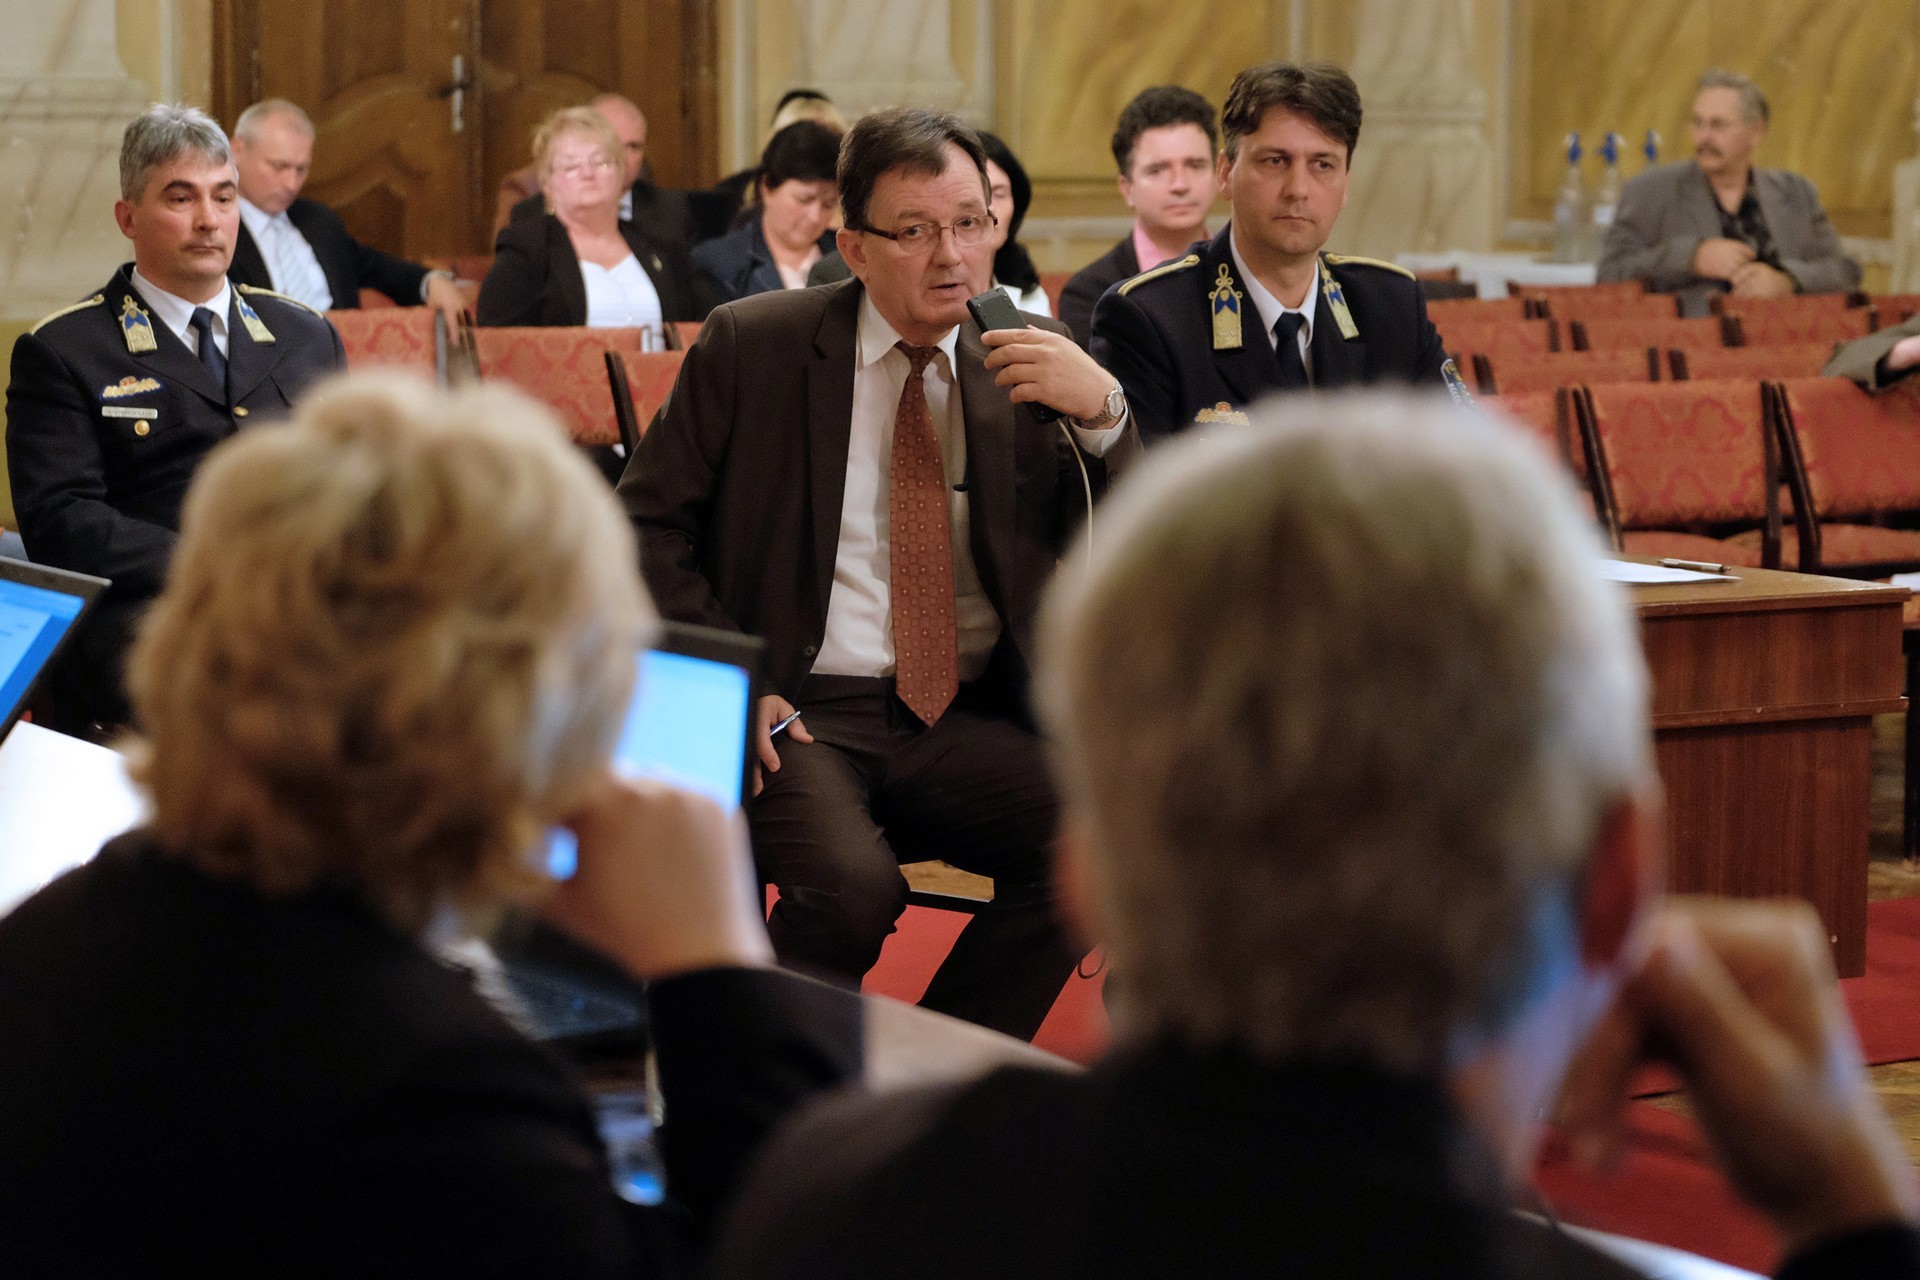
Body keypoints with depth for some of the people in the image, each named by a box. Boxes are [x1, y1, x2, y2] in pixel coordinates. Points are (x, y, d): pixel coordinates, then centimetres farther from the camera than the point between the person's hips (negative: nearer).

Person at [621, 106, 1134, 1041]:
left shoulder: (1025, 365, 9)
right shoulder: (752, 346, 2)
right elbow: (646, 524, 4)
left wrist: (1100, 412, -13)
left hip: (965, 726, 3)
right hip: (799, 716, -3)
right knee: (852, 887, -32)